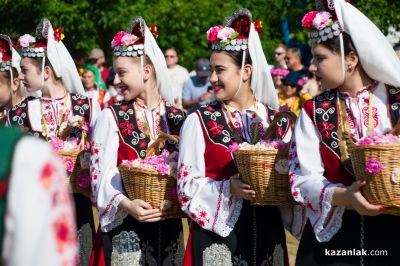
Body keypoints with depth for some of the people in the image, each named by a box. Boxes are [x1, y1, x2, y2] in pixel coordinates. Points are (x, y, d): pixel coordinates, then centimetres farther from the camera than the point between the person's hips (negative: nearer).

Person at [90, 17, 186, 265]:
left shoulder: (177, 118, 6)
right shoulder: (112, 116, -2)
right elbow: (102, 173, -9)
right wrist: (127, 204, -24)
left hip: (169, 224, 3)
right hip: (126, 225, -3)